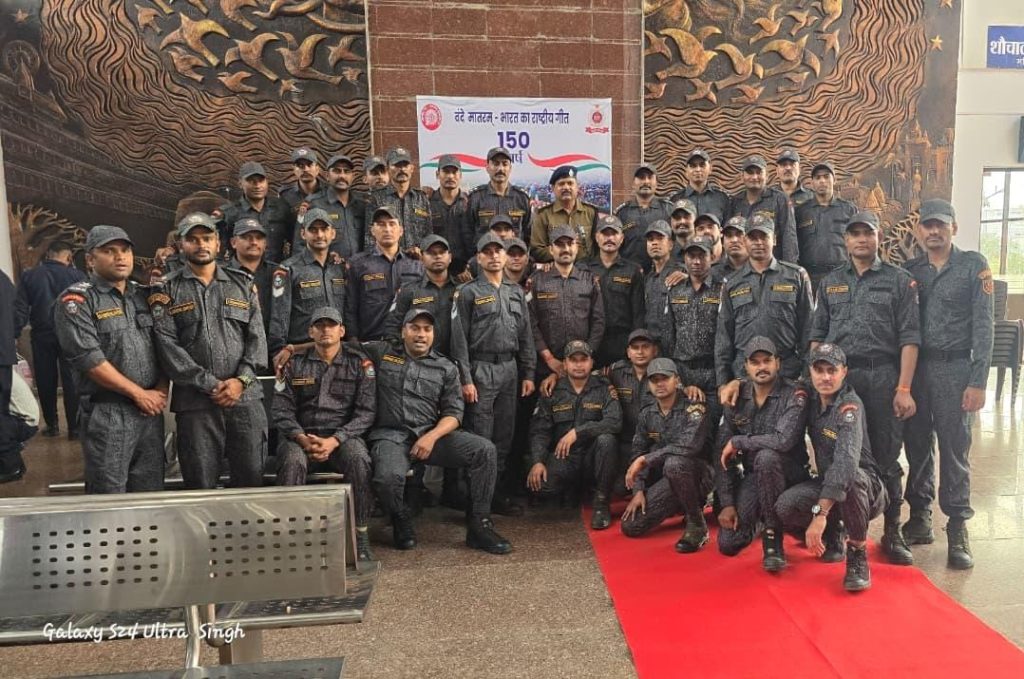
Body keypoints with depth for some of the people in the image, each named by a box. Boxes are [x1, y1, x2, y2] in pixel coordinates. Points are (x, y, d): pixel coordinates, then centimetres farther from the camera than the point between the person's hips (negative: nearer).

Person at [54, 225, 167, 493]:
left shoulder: (145, 296, 13)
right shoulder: (77, 300, -6)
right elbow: (89, 359, -15)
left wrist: (162, 389, -4)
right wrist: (139, 393, -13)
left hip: (152, 408, 6)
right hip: (107, 413, -5)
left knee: (151, 492, 12)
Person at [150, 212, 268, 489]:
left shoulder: (243, 284, 13)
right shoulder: (167, 291, 6)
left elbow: (257, 338, 6)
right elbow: (168, 346, -4)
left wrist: (241, 380, -8)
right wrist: (209, 385, -11)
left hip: (246, 397, 2)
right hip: (195, 402, -1)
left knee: (252, 476, 5)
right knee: (200, 484, 4)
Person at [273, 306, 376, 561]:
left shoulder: (359, 362, 5)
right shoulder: (295, 364, 10)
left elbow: (366, 412, -2)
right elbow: (282, 410, 4)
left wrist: (334, 440, -15)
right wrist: (303, 439, -15)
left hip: (343, 436, -1)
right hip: (302, 435, 1)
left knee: (358, 459, -33)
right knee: (292, 461, -33)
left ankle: (360, 535, -21)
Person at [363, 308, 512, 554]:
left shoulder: (446, 368, 13)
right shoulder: (381, 353, 11)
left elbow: (453, 413, 6)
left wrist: (432, 436, -10)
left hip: (431, 434, 2)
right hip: (390, 436, -2)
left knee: (485, 449, -19)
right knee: (388, 477, -35)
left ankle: (478, 525, -8)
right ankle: (402, 522, 1)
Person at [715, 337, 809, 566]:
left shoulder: (794, 395, -16)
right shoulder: (737, 397, -3)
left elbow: (783, 440, -33)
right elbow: (722, 453, -4)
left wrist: (737, 442, -20)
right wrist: (726, 503, -9)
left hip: (788, 472, -4)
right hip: (751, 476, 4)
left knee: (766, 457, -38)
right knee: (728, 544, -7)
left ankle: (772, 540, -20)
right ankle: (759, 516, 28)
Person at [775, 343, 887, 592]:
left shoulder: (849, 405, -22)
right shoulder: (812, 401, 0)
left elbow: (846, 461, -37)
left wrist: (820, 513, -45)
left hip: (864, 488, -5)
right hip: (826, 484, 5)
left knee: (849, 476, -40)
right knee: (785, 507, -25)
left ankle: (858, 554, -16)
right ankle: (833, 534, 10)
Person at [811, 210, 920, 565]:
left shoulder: (900, 280, 5)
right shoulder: (830, 283, 13)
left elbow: (909, 337, -2)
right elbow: (817, 336, 12)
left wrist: (903, 388, -9)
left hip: (883, 377, -2)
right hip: (838, 377, 2)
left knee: (886, 457, 2)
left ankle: (892, 533, 14)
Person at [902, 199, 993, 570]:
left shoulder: (973, 266, 1)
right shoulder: (910, 270, 10)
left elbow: (982, 326, -5)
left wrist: (978, 381, -12)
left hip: (954, 368, -3)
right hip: (914, 367, 3)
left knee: (954, 449, -1)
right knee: (917, 445, 8)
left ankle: (958, 529, 8)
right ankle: (919, 518, 20)